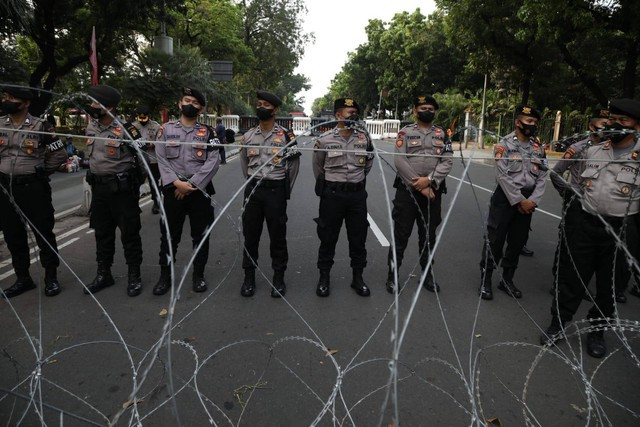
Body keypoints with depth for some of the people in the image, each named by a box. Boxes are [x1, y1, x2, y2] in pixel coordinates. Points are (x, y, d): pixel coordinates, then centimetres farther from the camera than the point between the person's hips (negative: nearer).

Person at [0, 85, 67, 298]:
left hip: (34, 188, -4)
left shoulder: (41, 126, -5)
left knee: (43, 233, 1)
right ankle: (22, 278, 23)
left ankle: (51, 277, 13)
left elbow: (59, 154, -2)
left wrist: (41, 172, -1)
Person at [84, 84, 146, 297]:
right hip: (98, 187, 7)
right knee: (102, 232, 14)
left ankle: (134, 276, 14)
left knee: (129, 232, 2)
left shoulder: (125, 129, -14)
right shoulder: (91, 127, 5)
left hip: (122, 188, -7)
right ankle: (103, 274, 27)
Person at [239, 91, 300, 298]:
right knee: (250, 235, 8)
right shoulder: (248, 136, 6)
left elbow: (294, 165, 3)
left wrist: (284, 191, 7)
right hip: (252, 190, 3)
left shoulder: (286, 136, -3)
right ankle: (249, 277, 21)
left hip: (276, 190, -3)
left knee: (277, 236, 5)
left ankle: (279, 278, 17)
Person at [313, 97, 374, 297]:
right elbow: (318, 168, 8)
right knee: (328, 237, 7)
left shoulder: (364, 138, 2)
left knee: (358, 238, 10)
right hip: (332, 195, -2)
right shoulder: (325, 140, -6)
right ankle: (324, 277, 22)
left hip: (358, 194, 3)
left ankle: (358, 277, 24)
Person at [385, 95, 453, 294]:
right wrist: (420, 187, -13)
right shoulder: (405, 132, 1)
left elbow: (447, 162, -1)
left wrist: (429, 180, -16)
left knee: (428, 236, 13)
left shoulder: (442, 134, 10)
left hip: (433, 192, 3)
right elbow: (400, 161, -10)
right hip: (407, 191, -3)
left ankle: (427, 275, 27)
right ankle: (392, 275, 12)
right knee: (401, 235, 1)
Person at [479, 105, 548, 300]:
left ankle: (507, 280, 27)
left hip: (527, 201, 5)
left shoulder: (539, 148, 9)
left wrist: (532, 201, -9)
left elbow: (542, 177, 4)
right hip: (506, 198, -5)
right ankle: (485, 280, 11)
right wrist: (519, 200, -15)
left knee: (517, 242, 12)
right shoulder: (504, 144, -7)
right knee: (495, 240, -2)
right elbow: (503, 176, -13)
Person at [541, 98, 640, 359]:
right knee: (572, 276, 8)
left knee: (609, 284, 12)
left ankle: (597, 330, 30)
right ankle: (558, 323, 22)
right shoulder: (592, 152, 5)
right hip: (585, 224, 2)